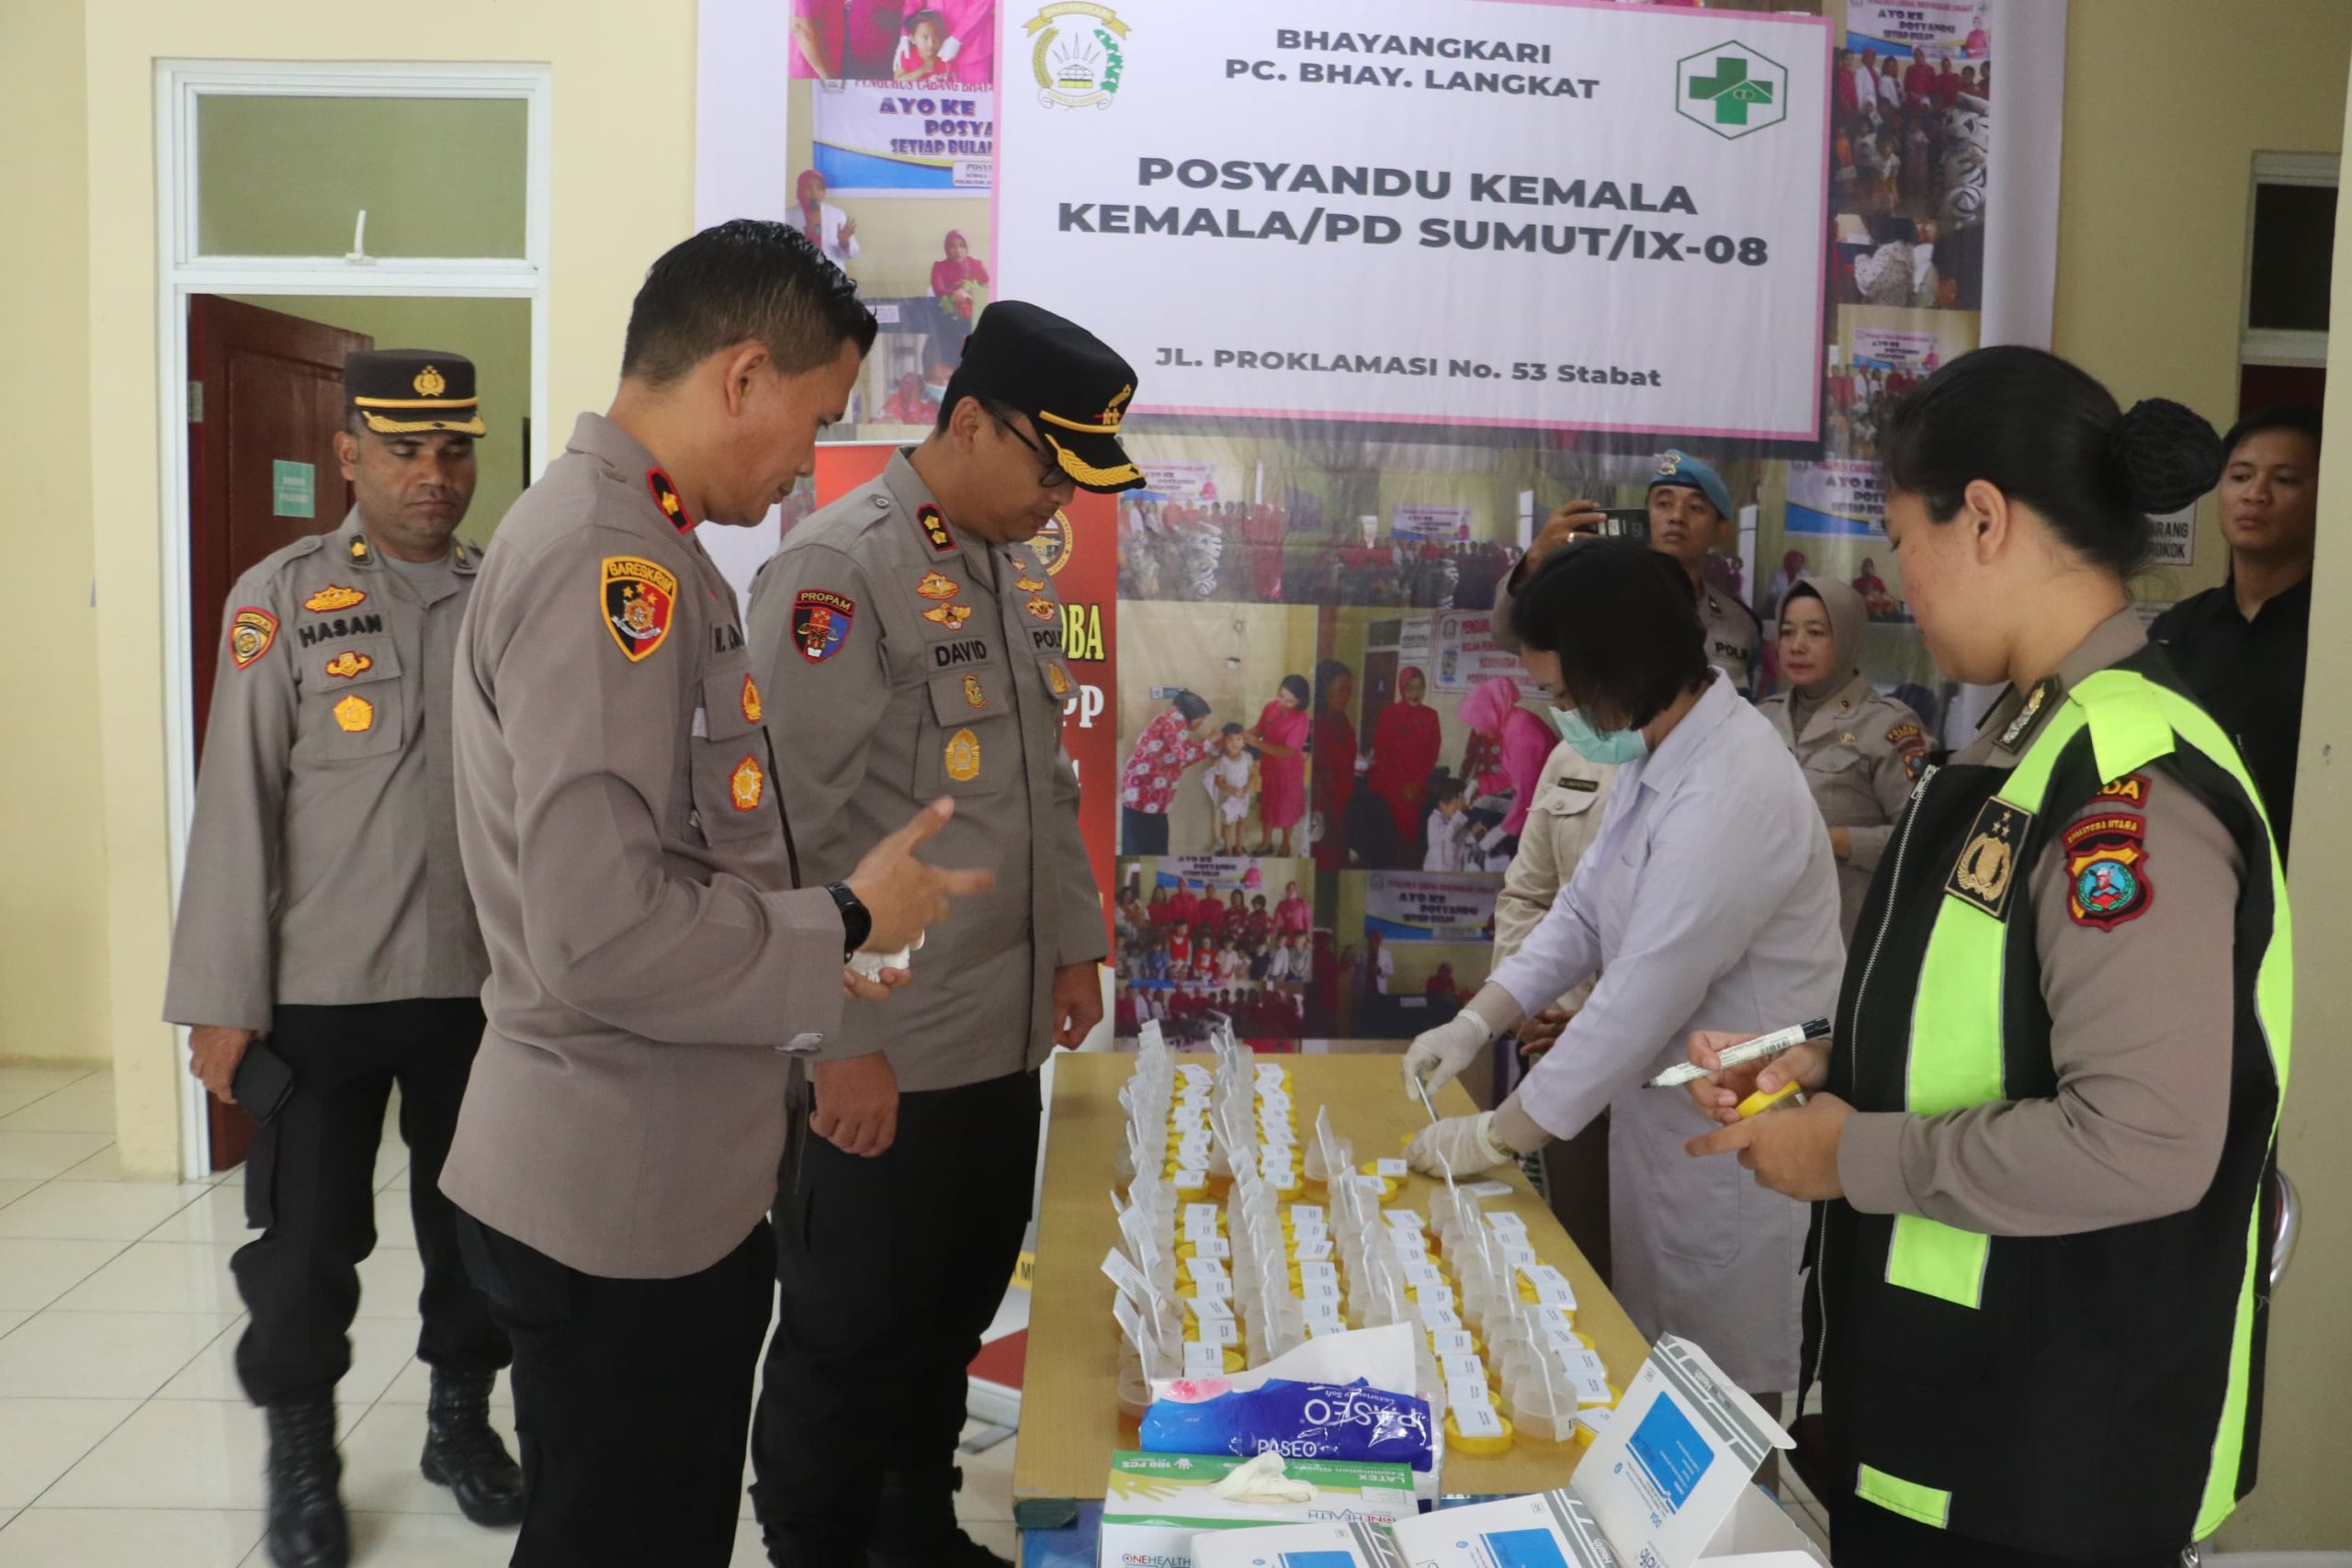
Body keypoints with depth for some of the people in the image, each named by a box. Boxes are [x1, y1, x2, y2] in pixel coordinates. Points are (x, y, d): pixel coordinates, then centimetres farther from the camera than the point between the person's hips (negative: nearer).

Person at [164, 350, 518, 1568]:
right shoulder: (280, 598, -5)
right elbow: (238, 806, -7)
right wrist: (224, 1000, -8)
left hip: (484, 982, 3)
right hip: (320, 988, -2)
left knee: (475, 1223, 15)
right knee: (305, 1239, 10)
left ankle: (461, 1419, 36)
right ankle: (301, 1458, 31)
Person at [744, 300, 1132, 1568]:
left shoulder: (1022, 571, 10)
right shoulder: (837, 568, -17)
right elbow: (794, 821, -21)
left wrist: (1075, 941, 17)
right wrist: (834, 1038, -20)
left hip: (1008, 1034, 8)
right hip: (880, 1050, -8)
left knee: (954, 1317, 22)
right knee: (849, 1344, 10)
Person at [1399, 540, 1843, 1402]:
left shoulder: (1732, 795, -29)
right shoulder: (1653, 753, 3)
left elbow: (1641, 1001, -27)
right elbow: (1584, 910, 11)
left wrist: (1497, 1136, -18)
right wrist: (1477, 1020, -1)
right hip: (1657, 1097, 9)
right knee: (1649, 1364, 22)